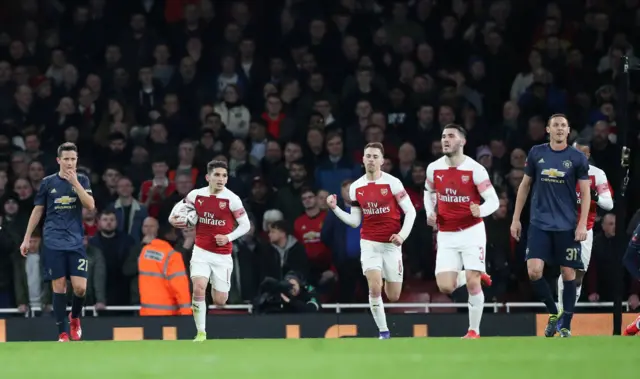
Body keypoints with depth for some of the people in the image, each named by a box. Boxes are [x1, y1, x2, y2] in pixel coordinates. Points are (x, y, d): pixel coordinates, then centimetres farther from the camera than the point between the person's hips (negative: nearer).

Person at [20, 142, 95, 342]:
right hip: (53, 243, 0)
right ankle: (63, 333, 3)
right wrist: (27, 238, 9)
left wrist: (75, 183, -16)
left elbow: (90, 205, -8)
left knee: (80, 287, -9)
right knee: (59, 286, -3)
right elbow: (37, 211, 11)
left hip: (76, 242, 0)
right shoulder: (48, 182, 5)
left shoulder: (82, 180, 6)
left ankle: (74, 317, 21)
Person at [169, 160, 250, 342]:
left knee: (219, 301, 3)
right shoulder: (196, 195, -5)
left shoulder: (231, 199, -12)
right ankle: (201, 333, -12)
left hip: (222, 256, -1)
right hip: (201, 252, 1)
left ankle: (218, 288, 43)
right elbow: (180, 206, 15)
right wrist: (173, 217, -7)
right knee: (198, 288, -22)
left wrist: (228, 238, -18)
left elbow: (246, 225, -5)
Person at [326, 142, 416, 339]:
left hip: (391, 244, -1)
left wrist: (402, 235, -19)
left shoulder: (392, 183, -8)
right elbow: (355, 221, 8)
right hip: (369, 243, 1)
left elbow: (410, 211, -6)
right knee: (375, 288, -18)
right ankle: (383, 331, -7)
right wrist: (335, 208, -5)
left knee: (393, 296, 4)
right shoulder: (355, 187, 2)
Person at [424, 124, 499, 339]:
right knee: (445, 287, -7)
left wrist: (481, 211, -32)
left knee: (472, 284, -9)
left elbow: (493, 201, -10)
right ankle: (474, 276, 24)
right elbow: (429, 192, 21)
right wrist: (430, 212, 1)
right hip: (446, 236, 4)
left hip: (471, 232, -4)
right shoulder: (434, 169, 0)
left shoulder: (475, 170, -12)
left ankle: (474, 331, 8)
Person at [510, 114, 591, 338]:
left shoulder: (577, 158, -1)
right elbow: (525, 186, 13)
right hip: (540, 224, 1)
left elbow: (585, 193, 0)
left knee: (568, 274, 1)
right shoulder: (536, 153, 5)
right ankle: (553, 313, 11)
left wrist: (582, 224, -9)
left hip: (567, 226, -1)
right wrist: (516, 218, 10)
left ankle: (565, 326, 11)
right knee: (534, 272, -11)